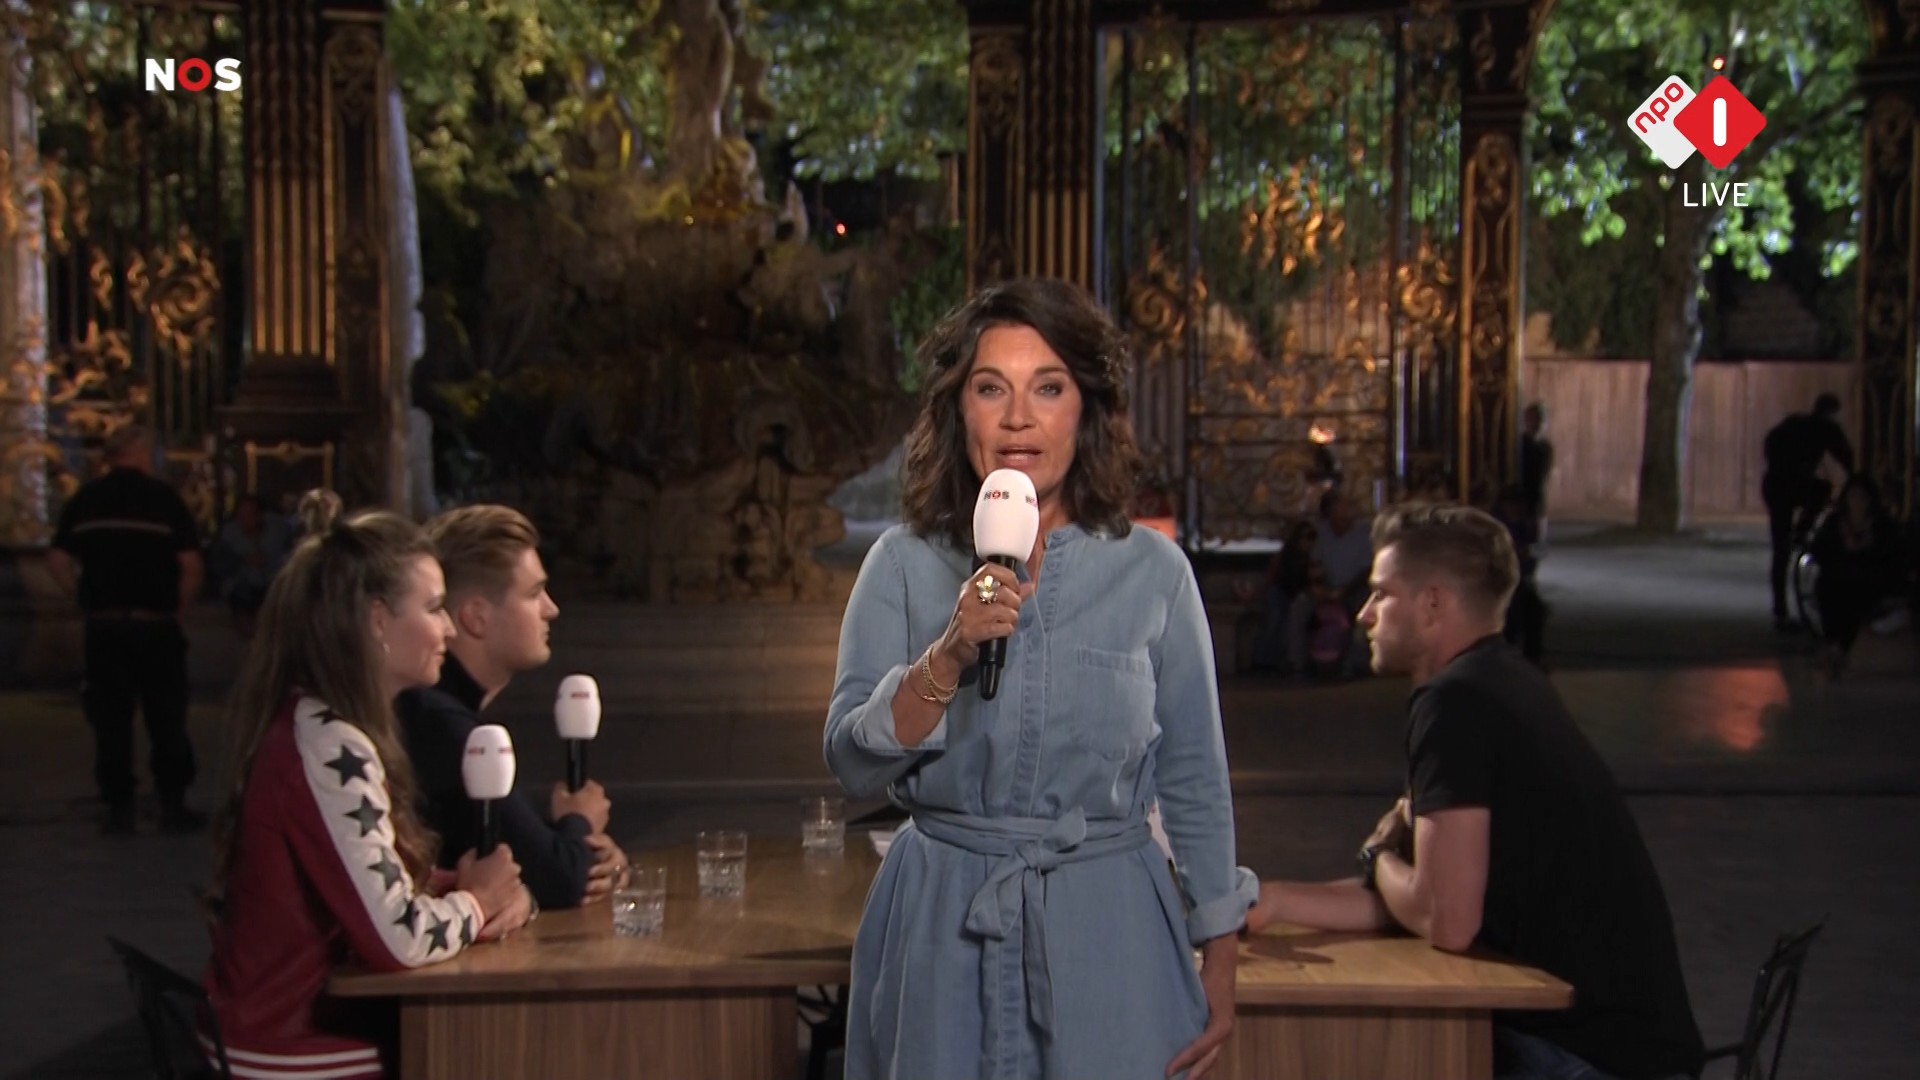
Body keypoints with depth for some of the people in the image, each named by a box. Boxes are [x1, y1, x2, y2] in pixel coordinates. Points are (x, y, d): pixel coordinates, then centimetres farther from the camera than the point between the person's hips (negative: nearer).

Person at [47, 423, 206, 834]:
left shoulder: (85, 499, 4)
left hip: (103, 625, 3)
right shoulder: (164, 497, -6)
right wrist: (178, 609, 0)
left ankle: (119, 807, 10)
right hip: (156, 623, -3)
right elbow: (192, 565, -12)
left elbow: (58, 561, 0)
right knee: (166, 718, 6)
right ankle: (172, 805, 8)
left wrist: (85, 598, 9)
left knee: (111, 719, 8)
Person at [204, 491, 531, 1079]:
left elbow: (386, 890, 10)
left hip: (303, 1024, 8)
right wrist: (476, 900, -6)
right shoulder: (327, 743, -23)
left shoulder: (321, 724, 6)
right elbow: (401, 938, -25)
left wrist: (494, 890, -7)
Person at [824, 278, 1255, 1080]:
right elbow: (852, 764, -7)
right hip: (941, 931, 1)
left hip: (1106, 931, 0)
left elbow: (1195, 781, 4)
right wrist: (949, 656, -21)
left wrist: (1218, 961, 4)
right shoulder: (903, 565, -1)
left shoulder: (1152, 570, -1)